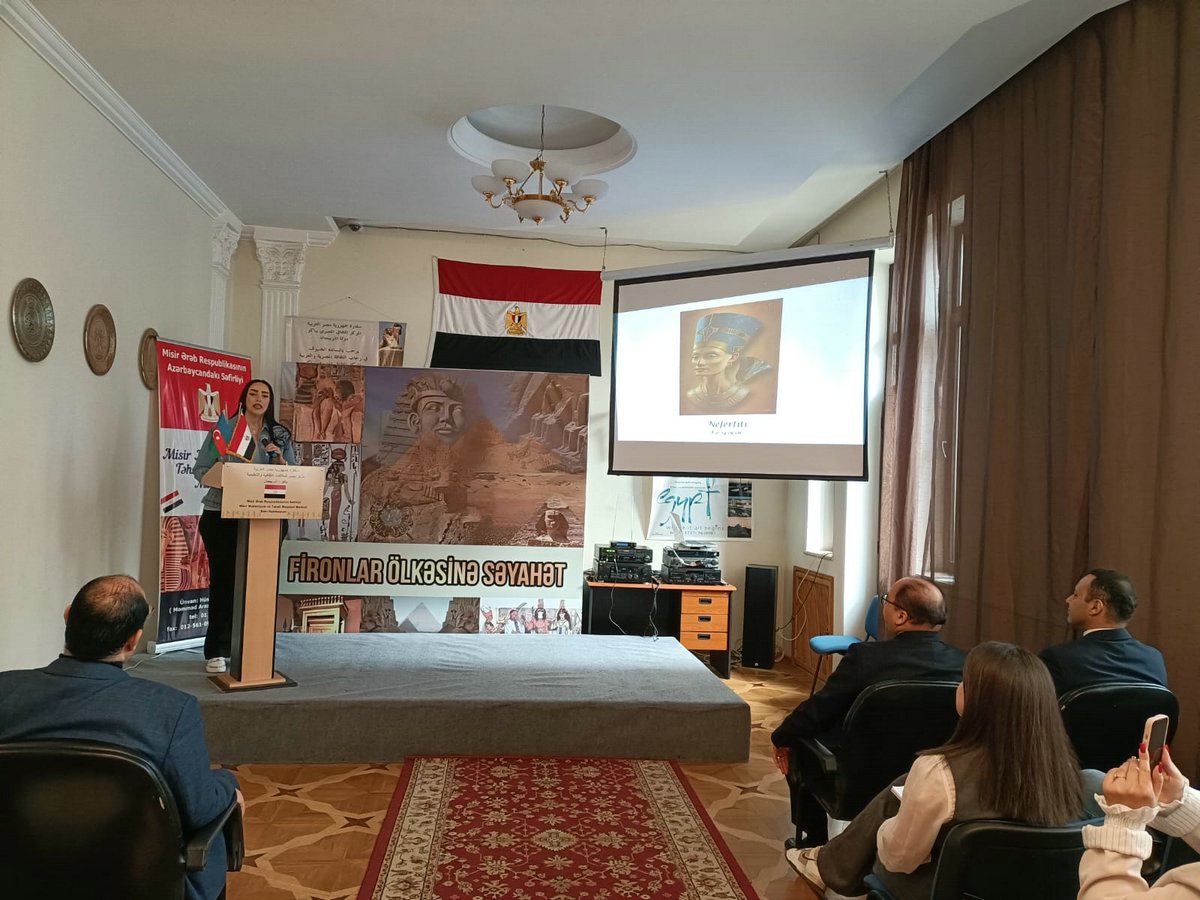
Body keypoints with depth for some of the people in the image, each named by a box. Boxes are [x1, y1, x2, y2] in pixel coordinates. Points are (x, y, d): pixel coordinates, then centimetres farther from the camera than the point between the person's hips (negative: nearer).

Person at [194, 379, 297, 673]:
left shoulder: (280, 435, 9)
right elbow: (200, 470, 1)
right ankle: (216, 651, 8)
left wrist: (281, 462, -11)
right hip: (221, 516, -2)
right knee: (223, 579, 0)